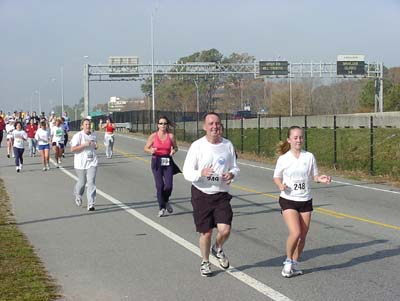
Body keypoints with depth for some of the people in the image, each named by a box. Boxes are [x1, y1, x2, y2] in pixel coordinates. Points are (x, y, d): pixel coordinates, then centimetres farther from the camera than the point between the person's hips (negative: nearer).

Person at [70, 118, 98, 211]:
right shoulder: (78, 136, -8)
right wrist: (84, 145, -22)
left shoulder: (93, 135, 9)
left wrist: (95, 146, 3)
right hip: (81, 163, -3)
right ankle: (78, 195, 44)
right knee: (82, 182, 10)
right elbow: (72, 149, -14)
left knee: (91, 182, -8)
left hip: (92, 163, 3)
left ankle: (91, 204, -9)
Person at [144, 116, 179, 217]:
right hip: (156, 162, -1)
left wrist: (174, 151, -9)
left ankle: (166, 201, 26)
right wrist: (151, 150, -16)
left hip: (168, 162, 1)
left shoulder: (171, 136, 1)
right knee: (160, 185, -5)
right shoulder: (153, 136, -2)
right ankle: (161, 207, 12)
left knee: (168, 185, -7)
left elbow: (175, 147, 14)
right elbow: (146, 148, 6)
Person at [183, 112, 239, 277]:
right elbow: (187, 172, -8)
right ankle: (205, 262, 31)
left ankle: (218, 249, 23)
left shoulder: (228, 145, 2)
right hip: (201, 195, -2)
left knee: (225, 230, -11)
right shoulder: (197, 146, -8)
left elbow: (235, 168, 12)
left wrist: (232, 174, -12)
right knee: (206, 232, 5)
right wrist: (201, 173, -28)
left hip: (221, 195, 2)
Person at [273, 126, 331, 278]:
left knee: (303, 235, 7)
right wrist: (280, 185, -15)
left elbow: (314, 175, 8)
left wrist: (320, 179, -14)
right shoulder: (283, 159, -5)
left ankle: (295, 263, 26)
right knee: (295, 233, -18)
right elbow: (277, 177, 6)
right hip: (288, 200, -3)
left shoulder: (309, 157, -1)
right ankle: (288, 261, 6)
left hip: (305, 201, 3)